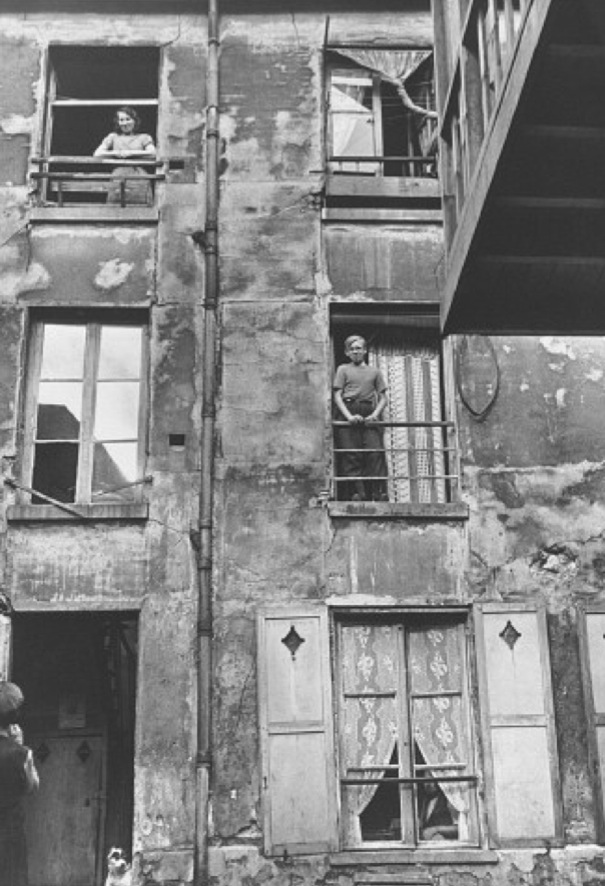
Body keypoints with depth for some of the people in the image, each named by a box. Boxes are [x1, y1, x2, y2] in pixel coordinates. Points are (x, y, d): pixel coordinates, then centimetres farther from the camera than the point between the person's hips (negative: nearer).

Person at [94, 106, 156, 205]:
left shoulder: (143, 137, 16)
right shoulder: (113, 137, 21)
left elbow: (152, 153, -2)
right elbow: (97, 154, 10)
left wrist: (130, 153, -5)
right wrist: (117, 153, -2)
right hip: (118, 178, 2)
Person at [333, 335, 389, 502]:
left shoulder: (375, 371, 20)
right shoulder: (343, 369, 16)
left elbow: (383, 398, 15)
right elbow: (337, 396, 6)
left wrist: (375, 414, -5)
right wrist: (349, 416, -11)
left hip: (369, 415, 1)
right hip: (349, 414, -1)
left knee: (376, 453, -14)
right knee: (351, 456, -10)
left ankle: (380, 493, -18)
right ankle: (356, 493, -14)